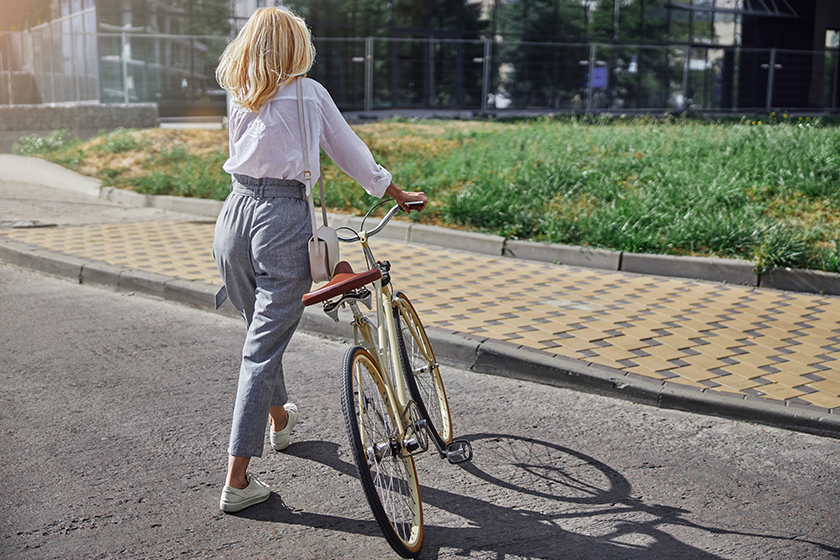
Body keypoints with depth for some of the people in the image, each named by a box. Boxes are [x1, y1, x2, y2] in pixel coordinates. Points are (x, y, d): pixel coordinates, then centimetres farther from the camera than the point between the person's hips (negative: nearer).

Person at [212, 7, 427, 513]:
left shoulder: (237, 100, 12)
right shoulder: (308, 92, 1)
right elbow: (350, 152, 8)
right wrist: (398, 193, 21)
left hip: (235, 212, 5)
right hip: (283, 220, -5)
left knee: (261, 331, 24)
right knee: (264, 348, -4)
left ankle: (280, 418, 48)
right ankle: (237, 480, -3)